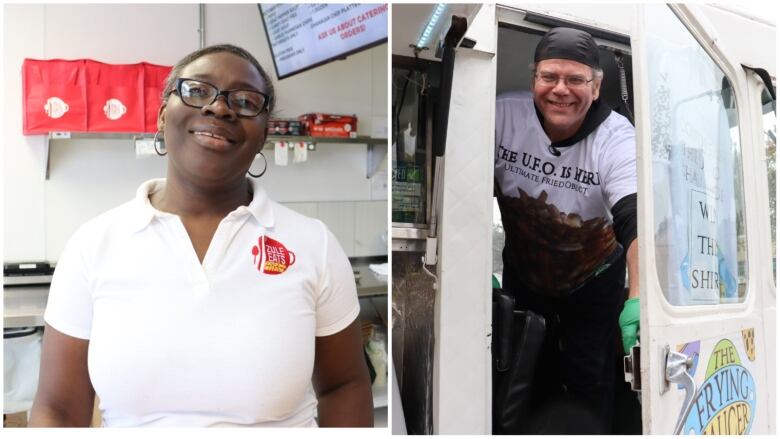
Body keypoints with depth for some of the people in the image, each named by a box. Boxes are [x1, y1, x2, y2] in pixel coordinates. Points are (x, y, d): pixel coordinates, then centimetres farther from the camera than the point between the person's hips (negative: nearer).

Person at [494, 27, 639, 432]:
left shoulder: (616, 138, -22)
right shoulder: (504, 114, -18)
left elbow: (638, 222, -34)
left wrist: (638, 300, -49)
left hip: (595, 281, -2)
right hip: (522, 274, 2)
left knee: (589, 383, 7)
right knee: (528, 382, 18)